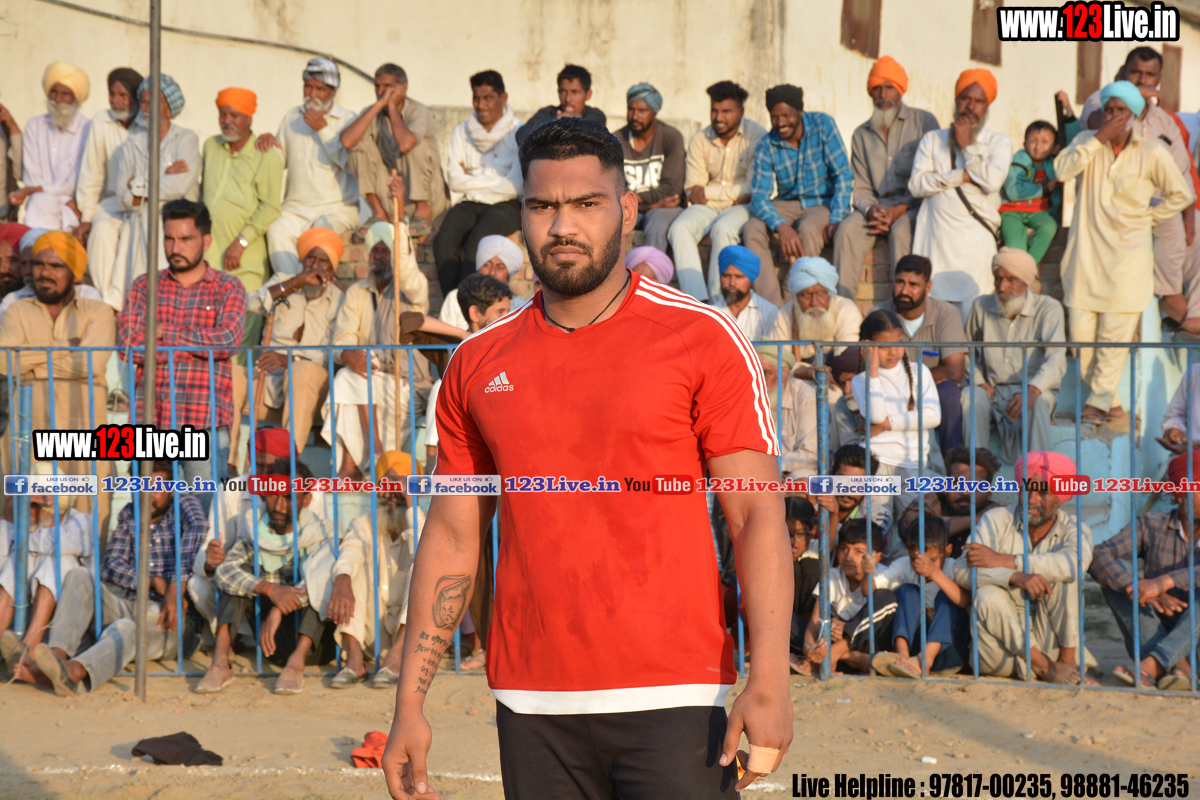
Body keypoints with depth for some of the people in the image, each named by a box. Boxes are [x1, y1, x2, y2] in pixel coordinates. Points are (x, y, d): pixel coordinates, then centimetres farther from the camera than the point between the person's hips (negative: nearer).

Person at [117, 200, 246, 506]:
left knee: (205, 511, -4)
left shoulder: (228, 288, 9)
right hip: (151, 418, 2)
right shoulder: (145, 286, 13)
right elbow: (128, 345, 0)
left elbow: (228, 340, -9)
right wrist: (196, 345, -6)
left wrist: (168, 333, -4)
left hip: (206, 422, -1)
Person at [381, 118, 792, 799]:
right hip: (530, 708, 3)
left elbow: (758, 517, -6)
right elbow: (453, 537, 14)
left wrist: (770, 679, -17)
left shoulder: (704, 339, -2)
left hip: (672, 699, -3)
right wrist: (411, 703, 9)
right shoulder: (478, 364, 10)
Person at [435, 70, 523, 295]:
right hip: (468, 205, 4)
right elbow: (455, 180, 3)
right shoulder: (461, 133, 13)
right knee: (444, 241, -28)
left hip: (504, 206, -4)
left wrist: (473, 182, 0)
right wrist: (493, 181, -4)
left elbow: (514, 186, -10)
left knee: (476, 241, -34)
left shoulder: (518, 133, -1)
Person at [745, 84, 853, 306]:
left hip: (823, 204, -3)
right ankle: (773, 306, -30)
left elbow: (844, 176, -11)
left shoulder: (823, 125, -11)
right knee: (752, 230, -26)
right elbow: (759, 197, -12)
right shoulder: (766, 147, -6)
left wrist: (836, 221, -23)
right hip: (787, 205, 3)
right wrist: (782, 227, -33)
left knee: (808, 230, -36)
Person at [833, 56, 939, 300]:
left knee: (900, 229, -35)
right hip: (877, 205, 3)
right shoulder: (861, 135, 16)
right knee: (847, 228, -26)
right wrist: (870, 210, -10)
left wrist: (899, 210, -16)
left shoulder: (924, 122, 2)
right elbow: (860, 187, 15)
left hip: (914, 206, -3)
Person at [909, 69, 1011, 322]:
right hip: (935, 241, 1)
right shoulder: (932, 139, 18)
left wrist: (967, 146, 3)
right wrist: (962, 176, -4)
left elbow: (992, 180, -8)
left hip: (976, 243, -1)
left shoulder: (999, 143, 13)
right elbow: (916, 184, 2)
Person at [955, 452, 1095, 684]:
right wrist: (1015, 576, -38)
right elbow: (962, 571, -19)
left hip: (1047, 639, 0)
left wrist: (1002, 561, -29)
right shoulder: (996, 520, -3)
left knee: (1064, 578, -20)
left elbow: (1075, 563, -28)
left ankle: (1068, 659, -19)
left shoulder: (1074, 529, -2)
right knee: (988, 596, -29)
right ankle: (1043, 666, -23)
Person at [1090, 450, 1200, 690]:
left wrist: (1165, 581, -38)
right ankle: (1177, 668, -31)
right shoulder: (1151, 525, 0)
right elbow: (1098, 555, -13)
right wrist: (1137, 590, -30)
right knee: (1115, 572, -15)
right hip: (1155, 635, 3)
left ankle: (1151, 666, -42)